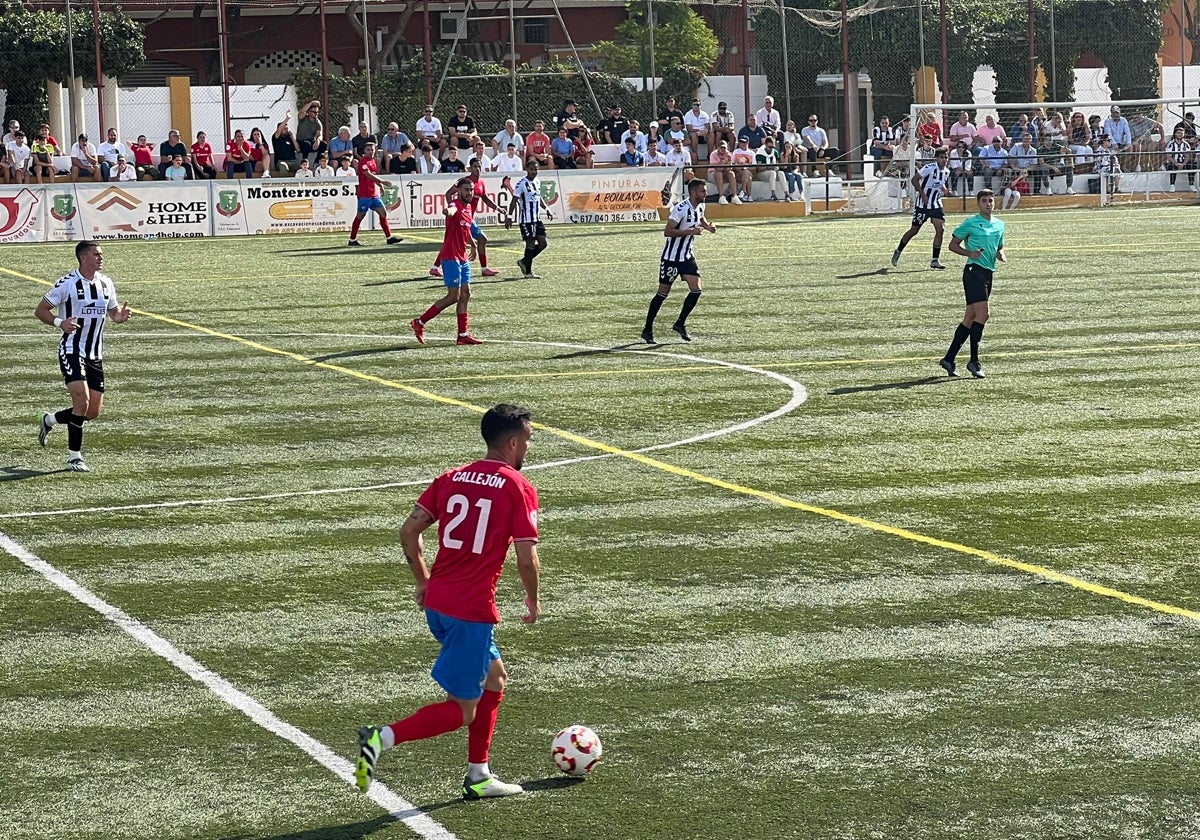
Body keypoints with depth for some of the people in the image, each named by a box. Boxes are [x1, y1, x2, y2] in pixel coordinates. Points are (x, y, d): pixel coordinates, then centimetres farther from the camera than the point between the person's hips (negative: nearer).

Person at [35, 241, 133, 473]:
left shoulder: (106, 283, 7)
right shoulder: (67, 284, -11)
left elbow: (113, 312, 19)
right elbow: (40, 311, -6)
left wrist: (121, 316, -5)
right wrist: (59, 323, -24)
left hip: (95, 355, 6)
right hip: (72, 351, -6)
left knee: (93, 412, 4)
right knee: (82, 400, -19)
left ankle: (49, 420, 30)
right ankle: (74, 456, -6)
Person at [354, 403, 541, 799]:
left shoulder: (451, 478, 10)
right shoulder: (519, 488, -7)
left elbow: (408, 531, 6)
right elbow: (527, 559, -11)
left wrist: (423, 582, 17)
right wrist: (533, 601, 7)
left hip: (436, 602, 8)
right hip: (472, 611, -8)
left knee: (494, 678, 25)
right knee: (461, 710, 1)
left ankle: (478, 777, 27)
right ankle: (383, 738, -17)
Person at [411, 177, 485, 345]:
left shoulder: (469, 208, 13)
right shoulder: (455, 204, -14)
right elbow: (450, 211, -41)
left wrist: (473, 245, 47)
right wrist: (447, 211, -65)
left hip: (462, 259, 9)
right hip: (450, 257, -9)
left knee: (465, 295, 6)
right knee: (454, 296, -9)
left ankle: (463, 335, 10)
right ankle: (420, 323, 0)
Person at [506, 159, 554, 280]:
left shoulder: (537, 182, 12)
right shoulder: (522, 184, -12)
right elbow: (514, 201, -13)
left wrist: (547, 209, 15)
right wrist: (509, 217, -19)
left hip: (537, 219, 8)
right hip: (527, 220, -8)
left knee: (542, 243, 6)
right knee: (530, 243, -6)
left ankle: (524, 262, 21)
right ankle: (528, 272, 2)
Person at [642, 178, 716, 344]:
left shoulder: (700, 207, 4)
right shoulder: (681, 209, -22)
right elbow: (667, 231, -27)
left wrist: (707, 226, 8)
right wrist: (690, 231, -30)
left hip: (687, 256, 7)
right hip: (671, 257, -7)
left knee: (696, 290, -6)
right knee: (663, 293, 0)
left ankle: (680, 324, 10)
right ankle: (647, 330, 11)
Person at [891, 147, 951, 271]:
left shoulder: (946, 172, 6)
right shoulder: (929, 168, -16)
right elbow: (914, 179, -16)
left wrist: (945, 190, 2)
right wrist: (923, 194, -20)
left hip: (936, 205, 5)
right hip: (922, 205, -5)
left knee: (940, 229, -11)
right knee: (914, 230, 5)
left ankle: (935, 260, -6)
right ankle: (898, 252, 28)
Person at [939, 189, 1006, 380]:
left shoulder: (999, 225, 16)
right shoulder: (970, 223, -3)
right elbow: (953, 244, 1)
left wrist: (1001, 255, 5)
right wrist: (970, 253, -14)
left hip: (988, 273, 8)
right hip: (974, 270, -8)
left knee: (970, 319, 8)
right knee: (982, 314, -17)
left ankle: (949, 359, 15)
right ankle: (974, 361, -14)